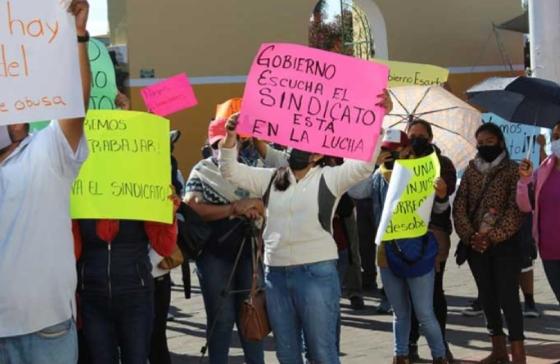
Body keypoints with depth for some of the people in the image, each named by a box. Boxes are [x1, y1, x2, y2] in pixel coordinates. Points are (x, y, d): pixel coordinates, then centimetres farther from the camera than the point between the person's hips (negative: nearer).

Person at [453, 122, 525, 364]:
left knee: (508, 297, -9)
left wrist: (492, 237, -17)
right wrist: (470, 236, -9)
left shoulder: (513, 170, -3)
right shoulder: (470, 171, 10)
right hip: (476, 245, 5)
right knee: (487, 297, 9)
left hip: (505, 244, -5)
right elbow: (459, 206, 5)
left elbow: (516, 209, -11)